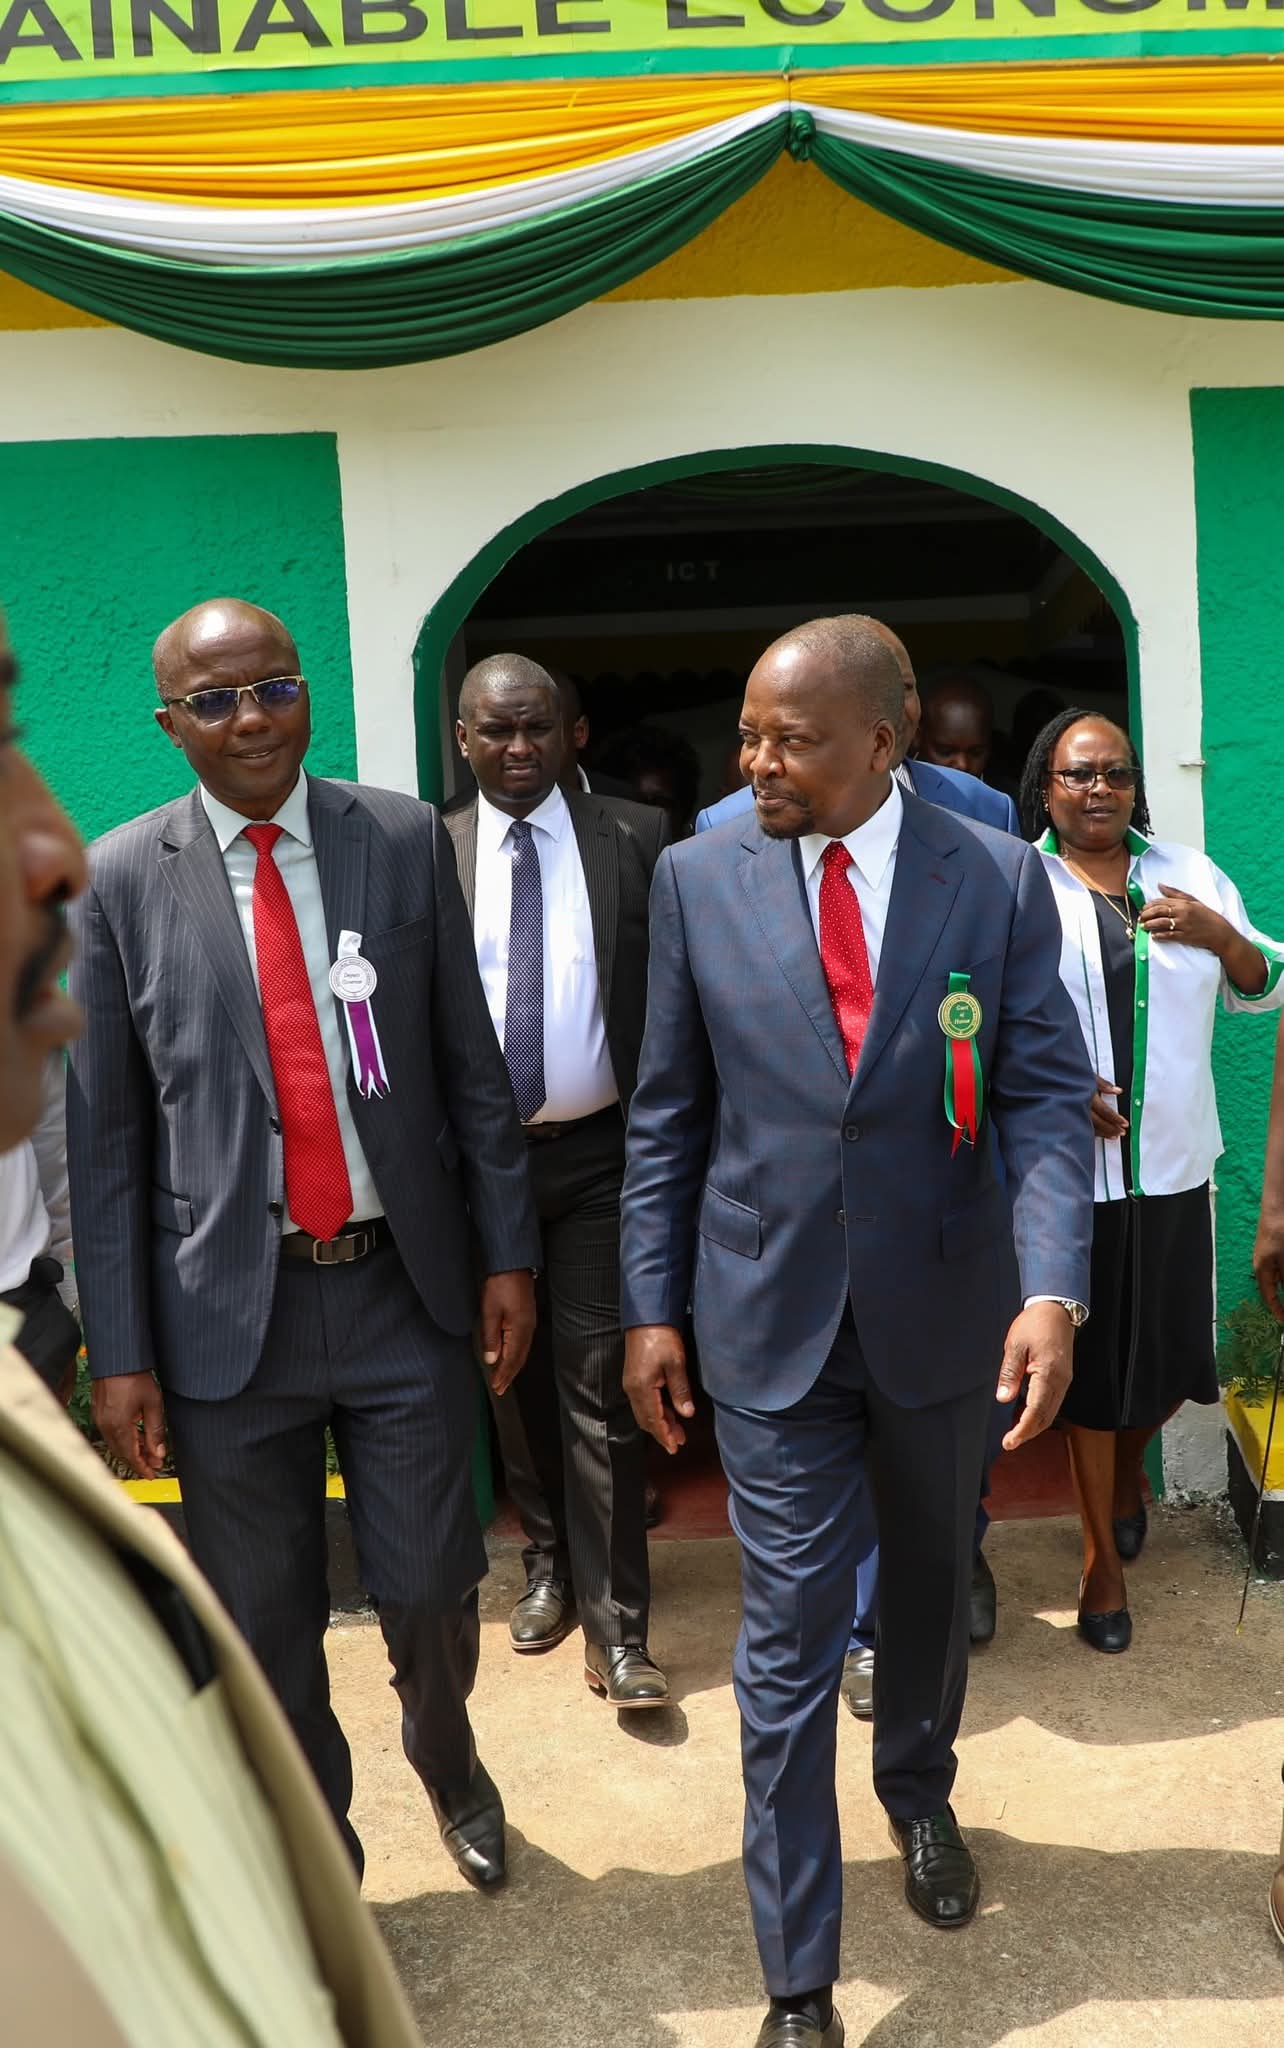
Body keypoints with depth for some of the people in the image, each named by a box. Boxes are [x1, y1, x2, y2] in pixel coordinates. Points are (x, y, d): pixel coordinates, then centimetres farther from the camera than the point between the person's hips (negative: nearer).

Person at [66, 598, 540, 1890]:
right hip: (228, 1308, 0)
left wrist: (506, 1252, 3)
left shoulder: (404, 839, 0)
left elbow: (470, 1065, 4)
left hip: (403, 1288, 1)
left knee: (430, 1588, 9)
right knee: (265, 1628, 12)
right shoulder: (120, 880, -3)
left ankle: (444, 1756, 45)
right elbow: (104, 1136, -1)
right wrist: (120, 1353, -2)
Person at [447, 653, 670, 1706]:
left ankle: (617, 1628, 8)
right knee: (514, 1378, 15)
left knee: (600, 1386, -1)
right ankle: (550, 1562, 35)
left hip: (598, 1154, -2)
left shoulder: (637, 838, -1)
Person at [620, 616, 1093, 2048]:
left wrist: (1052, 1288, -21)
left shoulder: (997, 876, -7)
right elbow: (668, 1113, 1)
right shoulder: (698, 879, -5)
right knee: (788, 1644, 4)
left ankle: (919, 1799, 53)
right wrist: (651, 1308, 0)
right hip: (768, 1320, -1)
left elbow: (1044, 1095, -8)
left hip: (943, 1311, 1)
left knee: (931, 1588, 23)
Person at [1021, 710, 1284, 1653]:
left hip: (1174, 1163, 4)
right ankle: (1103, 1556, 25)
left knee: (1172, 1354, 12)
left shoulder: (1192, 875, 6)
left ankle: (1128, 1468, 47)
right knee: (1089, 1359, 6)